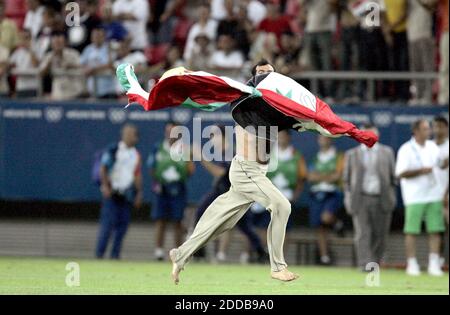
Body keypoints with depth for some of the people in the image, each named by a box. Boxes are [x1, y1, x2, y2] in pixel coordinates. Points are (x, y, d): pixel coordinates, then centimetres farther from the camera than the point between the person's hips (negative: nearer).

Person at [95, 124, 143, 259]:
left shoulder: (135, 154, 13)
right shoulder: (113, 150, -7)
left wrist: (139, 193, 14)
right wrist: (106, 186, -18)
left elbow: (137, 175, 18)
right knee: (108, 223, -10)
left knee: (123, 224, 3)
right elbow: (103, 169, -9)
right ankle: (99, 254, -7)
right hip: (112, 192, -6)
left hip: (126, 195, 6)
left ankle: (115, 255, 8)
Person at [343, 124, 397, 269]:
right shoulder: (352, 154, 9)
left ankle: (375, 263, 18)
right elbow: (346, 179, 12)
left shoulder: (387, 152, 10)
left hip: (381, 200, 1)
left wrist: (392, 196, 5)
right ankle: (365, 265, -15)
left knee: (380, 235, 2)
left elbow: (393, 176, 13)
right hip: (360, 200, -1)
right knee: (362, 235, -11)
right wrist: (348, 197, 3)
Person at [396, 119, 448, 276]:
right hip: (415, 197, -5)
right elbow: (400, 173, -13)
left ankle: (434, 264, 3)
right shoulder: (406, 150, -8)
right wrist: (421, 171, -19)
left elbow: (442, 164, 22)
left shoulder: (432, 147, 11)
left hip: (433, 195, 5)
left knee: (435, 230, 1)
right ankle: (412, 264, 4)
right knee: (411, 231, -2)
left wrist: (446, 162, -1)